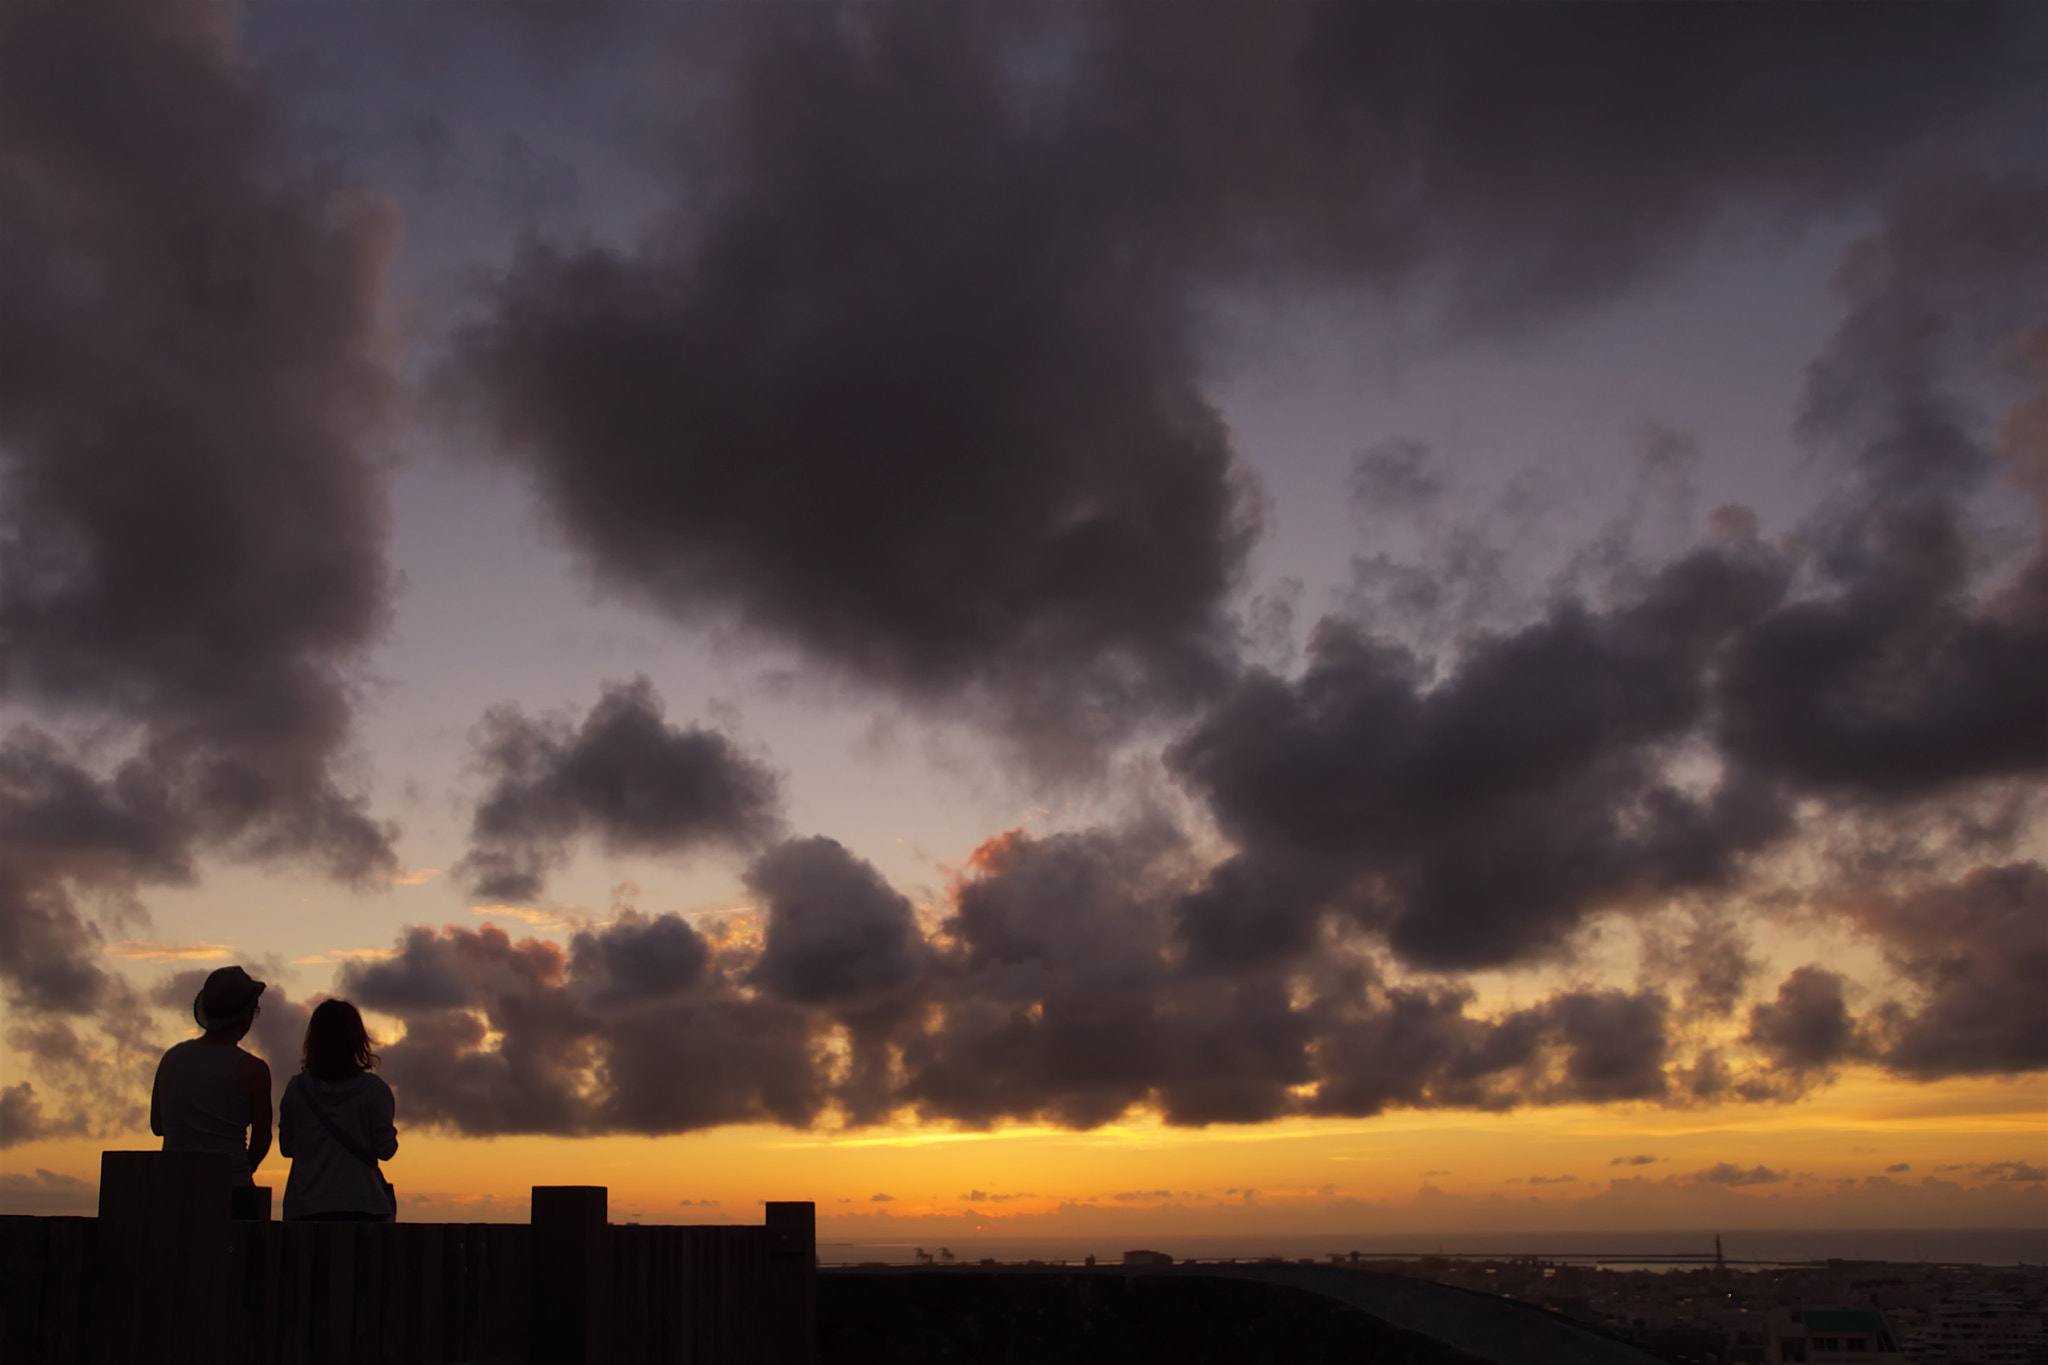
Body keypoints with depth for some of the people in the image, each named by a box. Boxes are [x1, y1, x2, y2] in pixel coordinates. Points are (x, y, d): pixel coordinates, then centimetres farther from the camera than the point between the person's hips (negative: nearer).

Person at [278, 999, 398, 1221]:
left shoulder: (297, 1088, 2)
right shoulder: (374, 1089, -4)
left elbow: (286, 1147, 9)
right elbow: (385, 1150, -3)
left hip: (305, 1207, 2)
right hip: (361, 1204, -2)